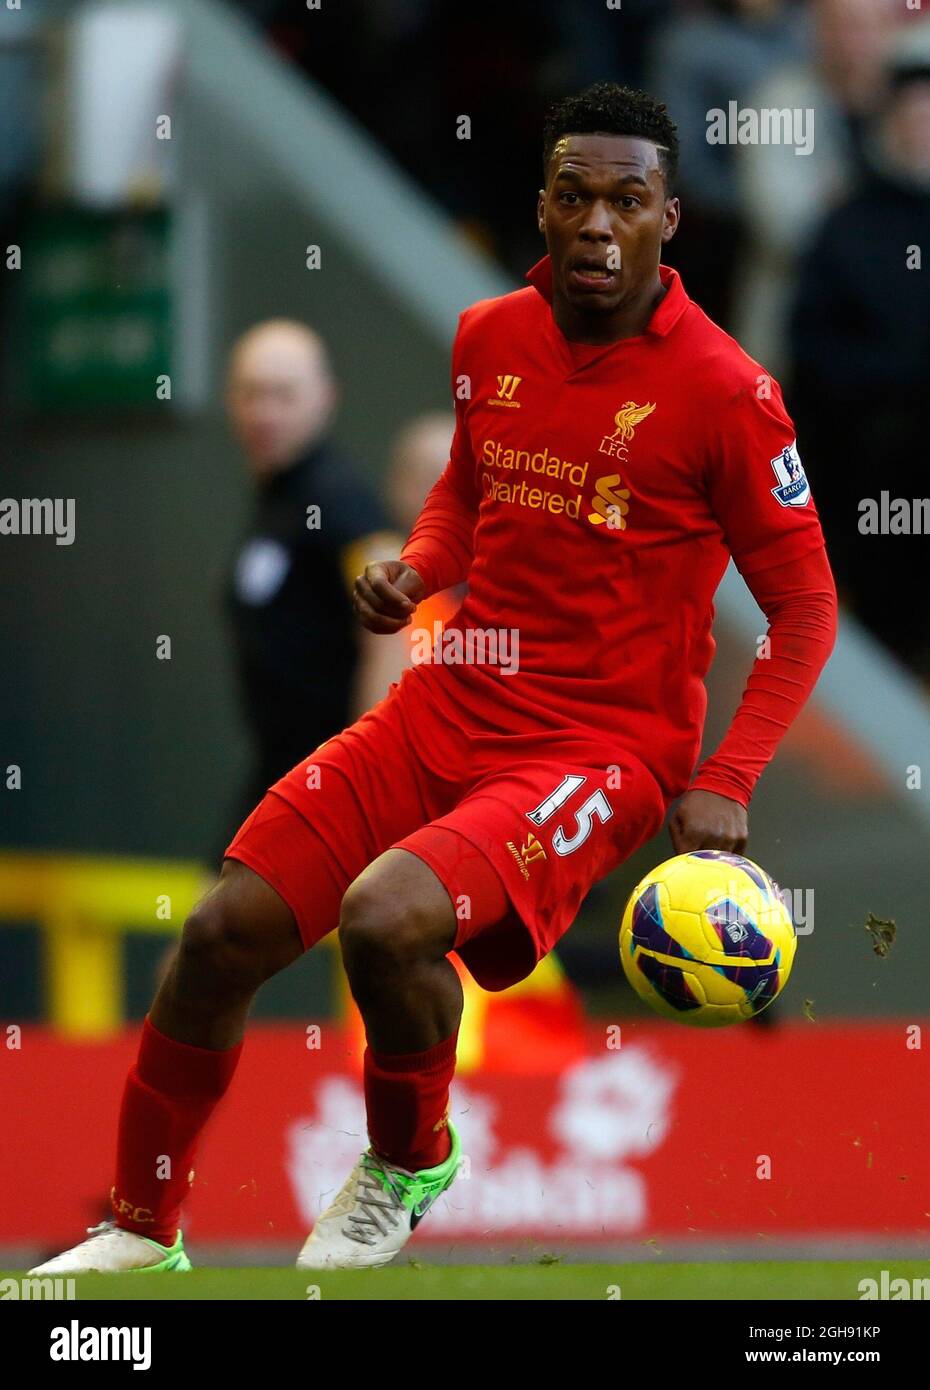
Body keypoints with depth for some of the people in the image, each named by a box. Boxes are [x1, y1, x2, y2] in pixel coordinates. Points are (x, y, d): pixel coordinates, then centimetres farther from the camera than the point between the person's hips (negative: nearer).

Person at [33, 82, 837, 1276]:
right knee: (225, 931, -6)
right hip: (448, 712, 6)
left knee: (387, 918, -30)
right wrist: (415, 571, 3)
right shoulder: (489, 338, 4)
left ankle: (408, 1165, 0)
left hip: (603, 746, -6)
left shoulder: (722, 392, -12)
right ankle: (140, 1231, 13)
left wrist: (724, 787, -15)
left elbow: (806, 606, -6)